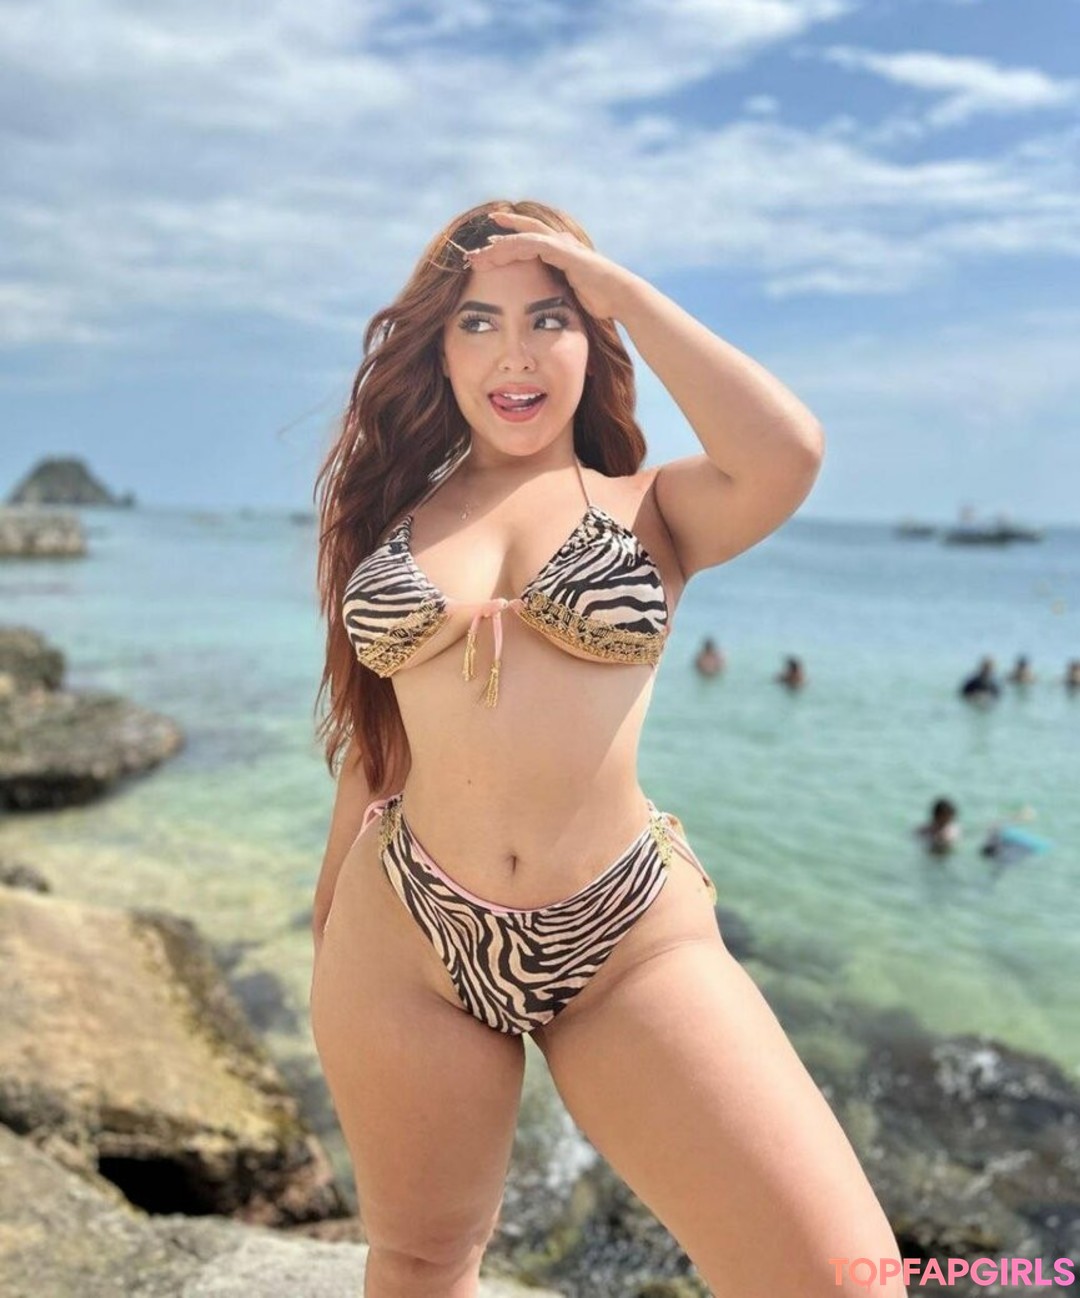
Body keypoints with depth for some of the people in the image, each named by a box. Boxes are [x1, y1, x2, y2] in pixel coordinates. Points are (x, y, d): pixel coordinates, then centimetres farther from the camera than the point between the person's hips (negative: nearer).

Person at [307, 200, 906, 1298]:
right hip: (405, 946, 3)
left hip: (631, 943, -2)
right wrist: (332, 907, 21)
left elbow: (786, 454, -18)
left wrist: (618, 285, -8)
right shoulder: (395, 512, 10)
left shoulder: (647, 508, 4)